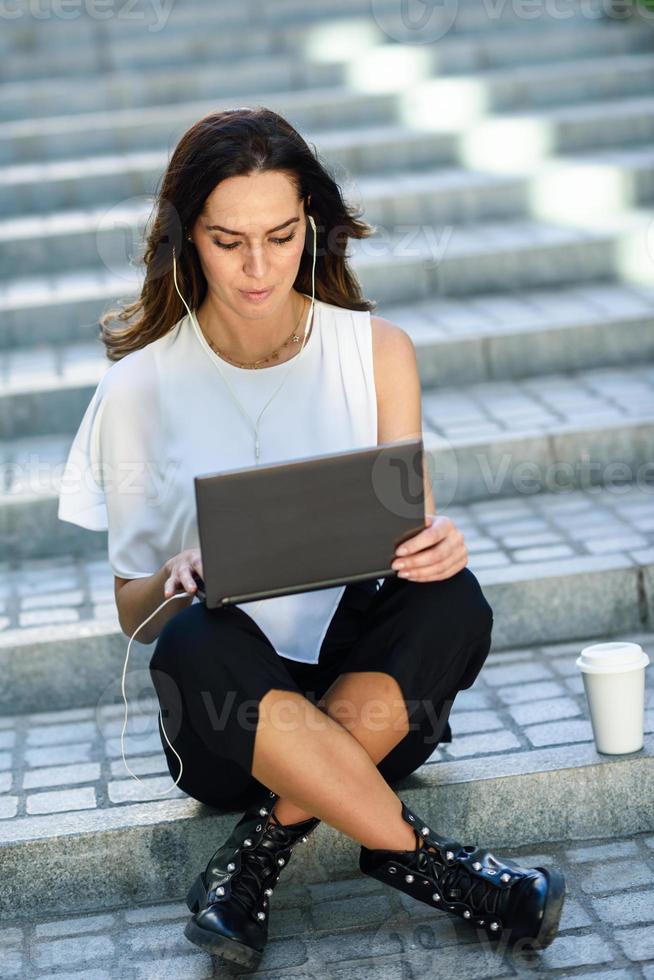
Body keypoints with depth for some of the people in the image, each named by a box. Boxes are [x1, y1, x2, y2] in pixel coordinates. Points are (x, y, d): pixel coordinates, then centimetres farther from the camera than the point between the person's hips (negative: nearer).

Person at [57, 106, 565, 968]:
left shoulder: (378, 352, 1)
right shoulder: (143, 385, -2)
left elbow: (413, 534, 4)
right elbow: (133, 613, 2)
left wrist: (436, 548, -21)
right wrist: (178, 583, -22)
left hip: (372, 689, 1)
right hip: (231, 723, -1)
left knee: (451, 600, -29)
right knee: (200, 644, -34)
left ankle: (264, 846, -19)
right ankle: (414, 853, -21)